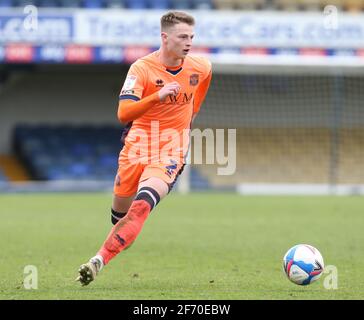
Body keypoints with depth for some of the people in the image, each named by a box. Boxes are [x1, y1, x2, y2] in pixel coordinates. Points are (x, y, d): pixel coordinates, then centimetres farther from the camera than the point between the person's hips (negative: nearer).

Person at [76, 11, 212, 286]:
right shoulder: (142, 68, -13)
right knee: (120, 210, 8)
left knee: (143, 203, -24)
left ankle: (100, 260, -28)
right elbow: (123, 113, -25)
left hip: (171, 152, 0)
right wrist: (158, 96, -38)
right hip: (137, 147, 0)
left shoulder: (201, 68, 0)